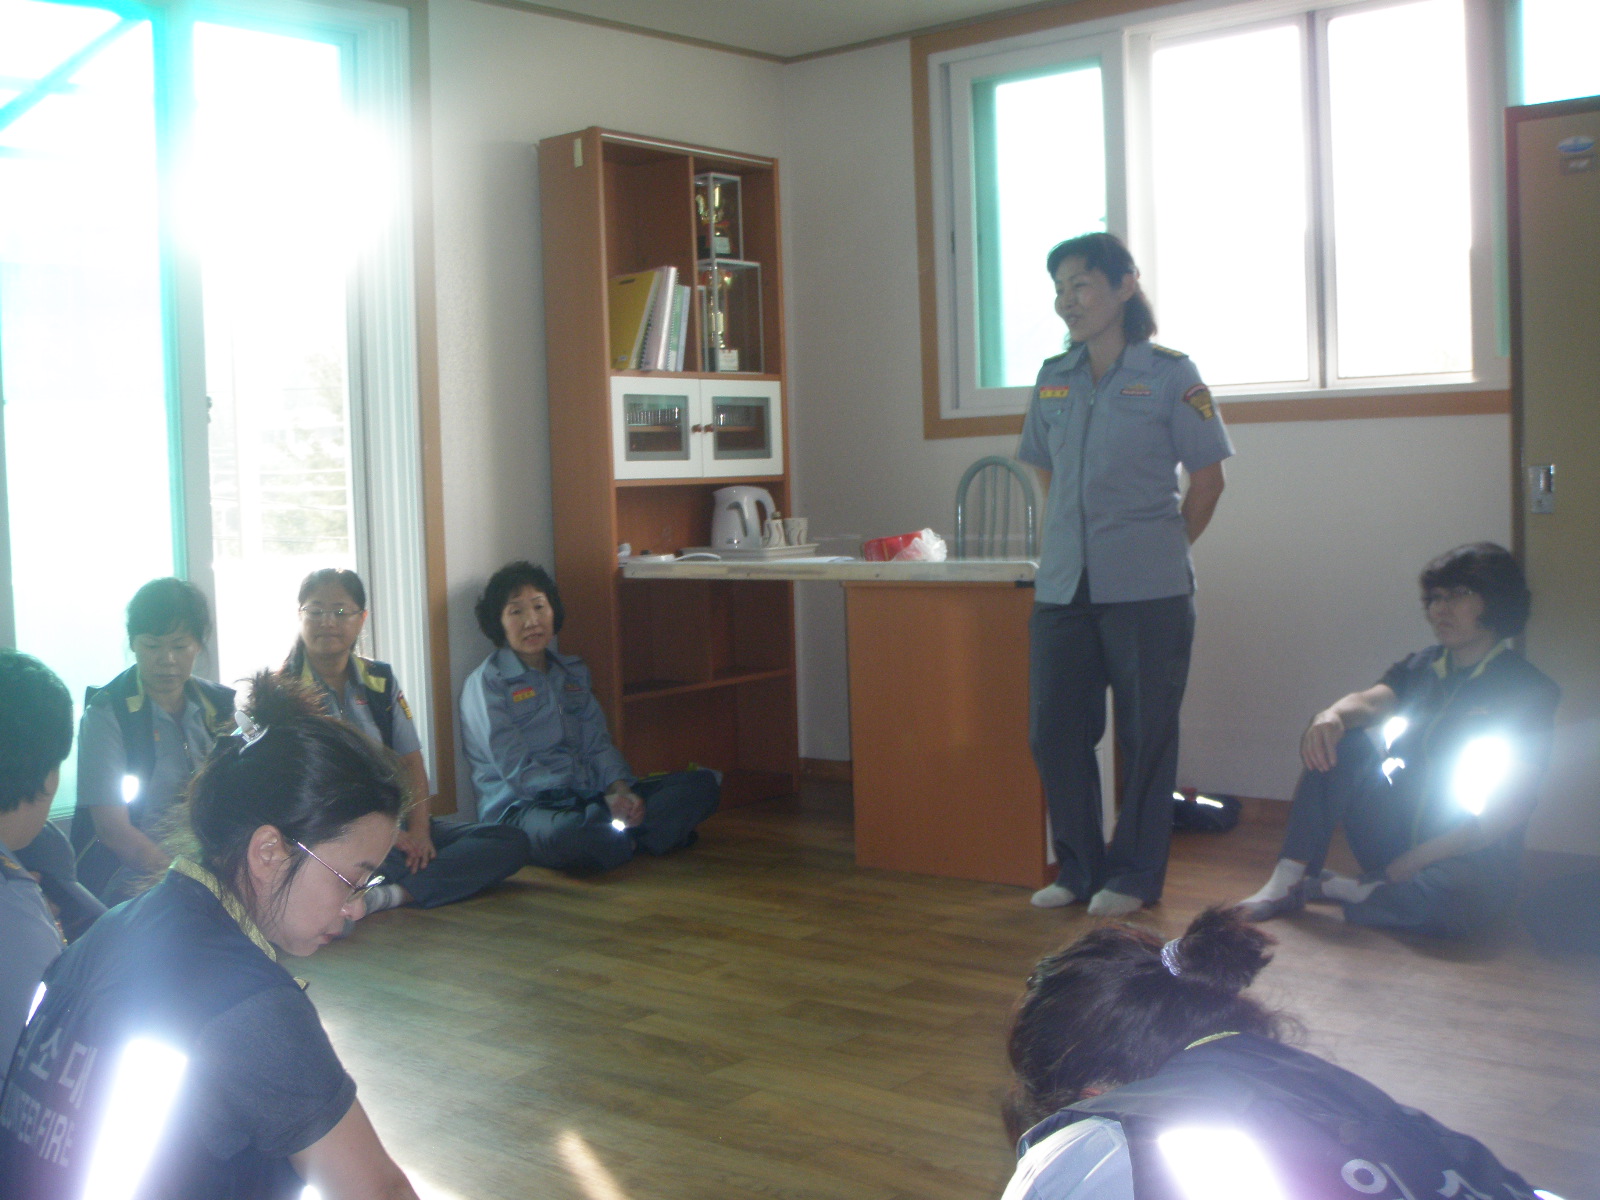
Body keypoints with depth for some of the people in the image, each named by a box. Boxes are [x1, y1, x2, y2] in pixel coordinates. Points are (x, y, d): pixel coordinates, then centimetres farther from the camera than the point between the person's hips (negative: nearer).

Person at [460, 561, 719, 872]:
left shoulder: (572, 671, 19)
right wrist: (604, 800, -20)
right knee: (565, 835, -44)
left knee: (703, 784, -3)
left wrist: (621, 790, -11)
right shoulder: (486, 684, -3)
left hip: (588, 799, 7)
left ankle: (621, 836, -25)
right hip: (523, 808, -7)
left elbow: (598, 744, 12)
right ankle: (636, 839, -12)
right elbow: (518, 772, -12)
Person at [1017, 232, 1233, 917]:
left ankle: (1135, 875, 17)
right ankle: (1079, 867, 22)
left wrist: (1166, 549, 3)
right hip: (1063, 585, 5)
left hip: (1146, 590, -5)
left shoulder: (1169, 375, -3)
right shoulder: (1053, 379, 11)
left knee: (1145, 734, 4)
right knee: (1053, 731, 6)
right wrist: (1065, 541, 14)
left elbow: (1207, 478, 1)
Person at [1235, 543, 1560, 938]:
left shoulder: (1529, 691, -5)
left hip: (1470, 859, -5)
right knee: (1334, 743, -15)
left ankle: (1325, 888, -15)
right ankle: (1288, 879, -21)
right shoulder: (1421, 668, 10)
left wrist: (1418, 859, -18)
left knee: (1438, 899, -40)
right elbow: (1371, 701, -11)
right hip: (1396, 835, 5)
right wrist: (1331, 714, -37)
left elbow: (1514, 807, -12)